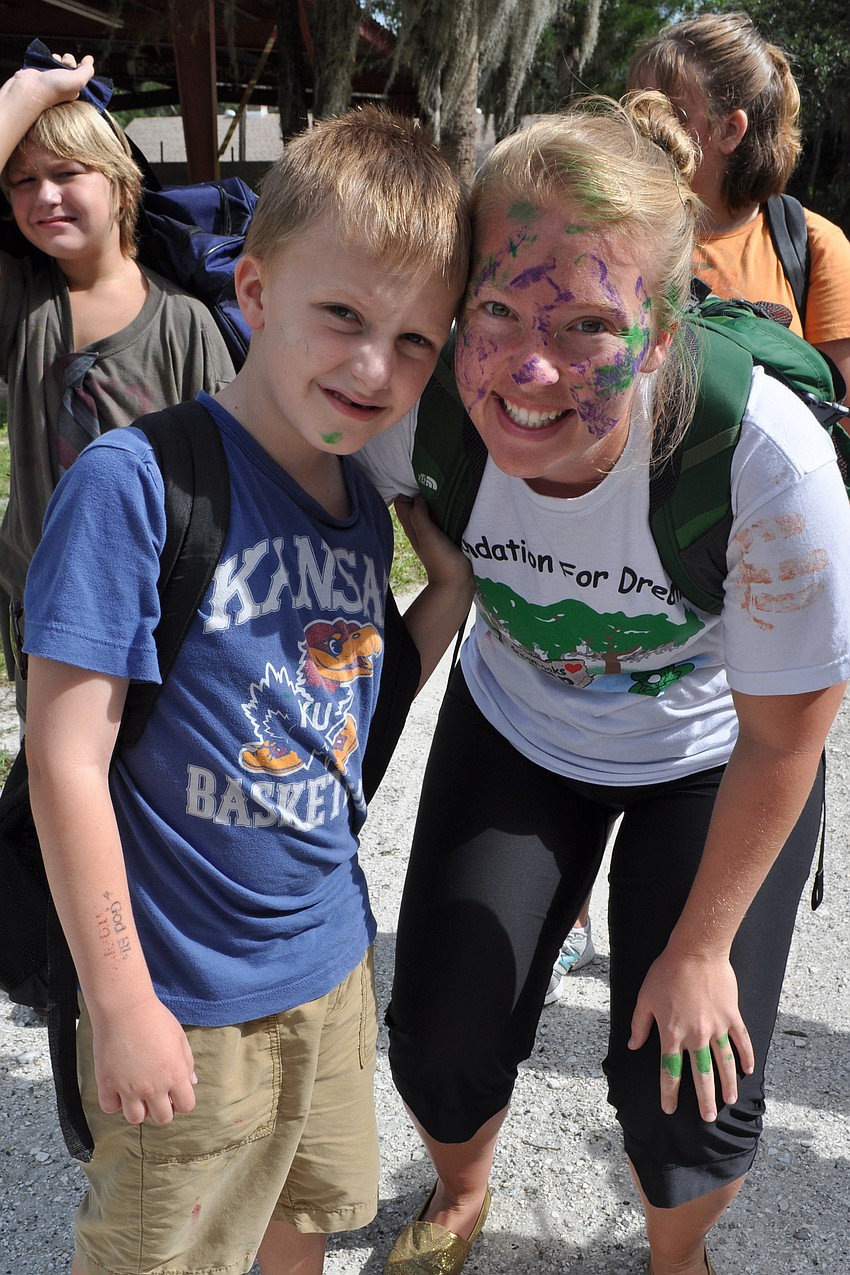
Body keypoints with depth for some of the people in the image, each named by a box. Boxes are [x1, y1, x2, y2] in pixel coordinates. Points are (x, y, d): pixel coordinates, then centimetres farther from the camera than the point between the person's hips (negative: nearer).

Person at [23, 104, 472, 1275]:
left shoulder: (368, 507, -1)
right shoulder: (134, 481, -22)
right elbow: (65, 759, -20)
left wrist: (453, 582, -3)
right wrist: (120, 1003, -16)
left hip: (333, 960, 6)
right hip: (186, 1000, -6)